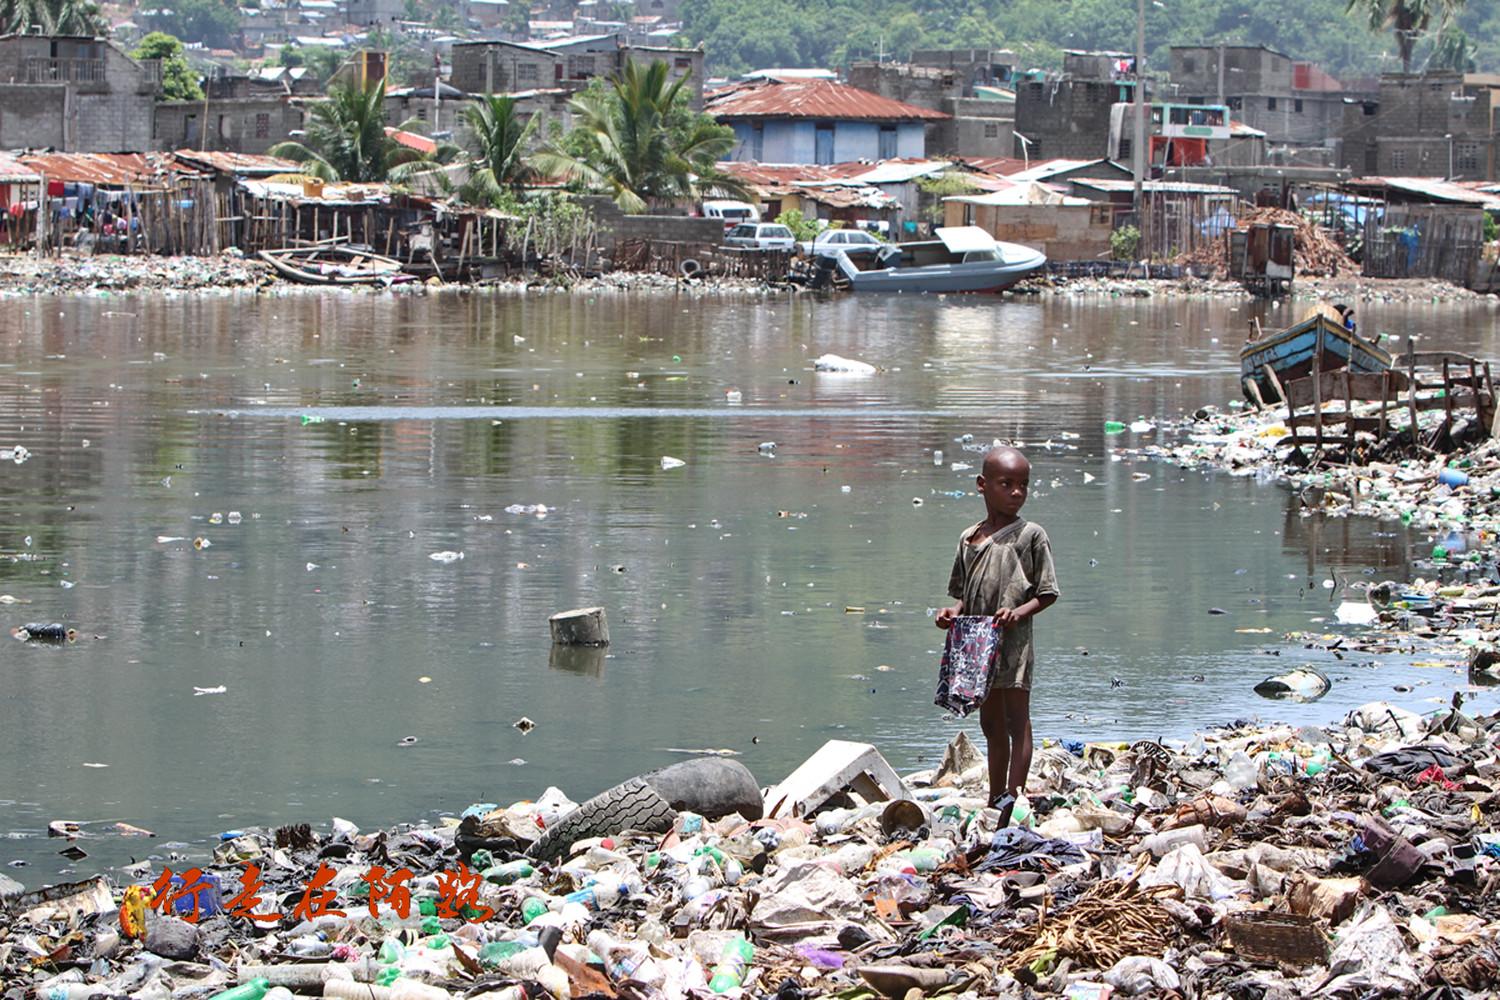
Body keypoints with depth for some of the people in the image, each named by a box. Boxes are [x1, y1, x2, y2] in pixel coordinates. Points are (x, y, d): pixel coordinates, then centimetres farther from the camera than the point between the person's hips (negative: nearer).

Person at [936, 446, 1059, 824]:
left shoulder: (1031, 535, -4)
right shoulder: (969, 539, 10)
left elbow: (1047, 593, -5)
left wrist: (1020, 612, -21)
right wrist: (953, 611, -3)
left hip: (1014, 641, -6)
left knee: (1017, 720, -6)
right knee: (992, 725, 14)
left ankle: (1014, 796, -9)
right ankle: (996, 800, 21)